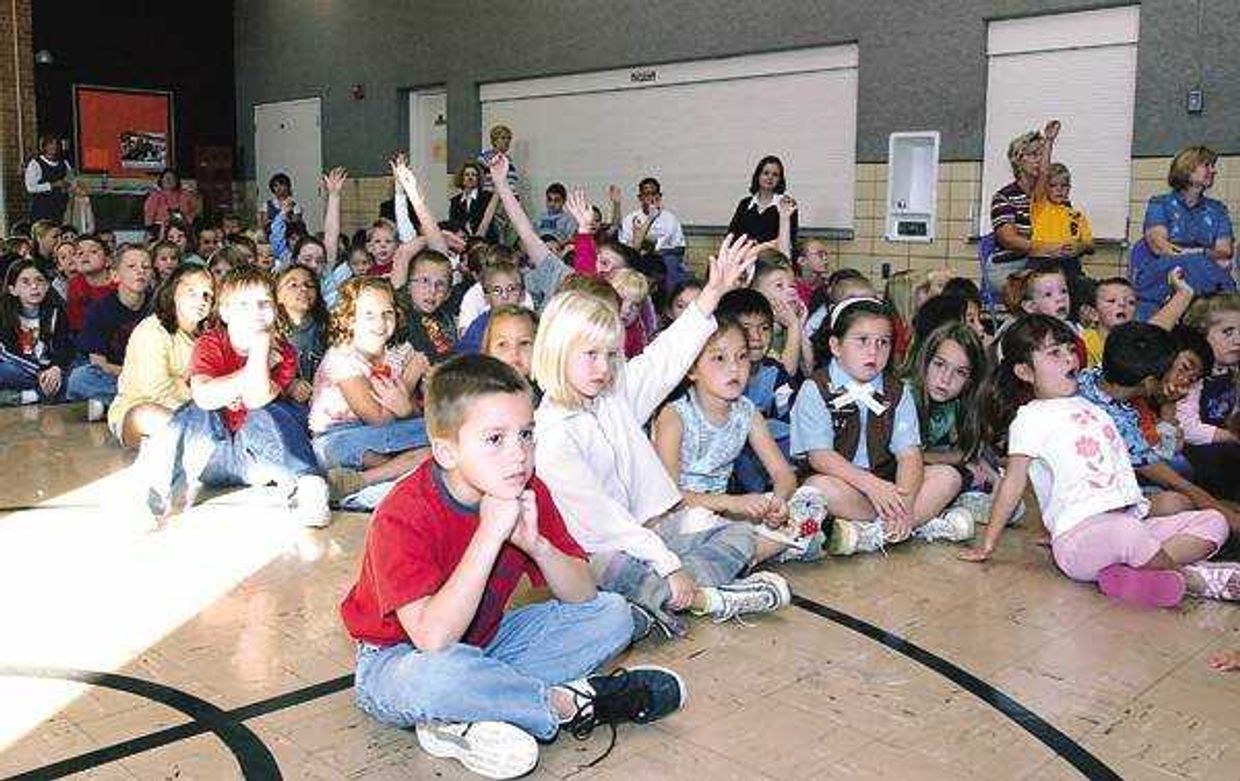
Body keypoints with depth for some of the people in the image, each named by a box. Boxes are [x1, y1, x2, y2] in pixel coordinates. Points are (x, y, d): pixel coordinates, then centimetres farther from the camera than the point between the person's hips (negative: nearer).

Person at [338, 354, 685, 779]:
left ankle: (463, 720, -17)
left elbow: (584, 595, -8)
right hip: (397, 659, -6)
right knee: (434, 675, -42)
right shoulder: (403, 516, -28)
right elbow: (433, 638, -39)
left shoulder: (527, 494, -10)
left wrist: (536, 543, -28)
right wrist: (489, 534, -39)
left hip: (484, 644, 7)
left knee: (612, 615, -5)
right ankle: (570, 703, -16)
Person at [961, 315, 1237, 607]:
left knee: (1214, 521, -3)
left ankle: (1127, 575, -22)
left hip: (1133, 520, 9)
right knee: (1125, 530, -40)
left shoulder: (1089, 406, 23)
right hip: (1078, 536, -8)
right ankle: (1194, 577, -14)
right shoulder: (1031, 418, 0)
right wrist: (988, 545, 1)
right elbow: (1012, 484, 0)